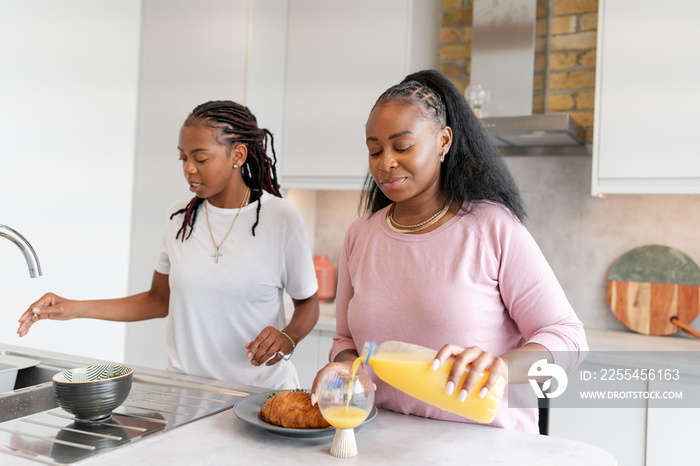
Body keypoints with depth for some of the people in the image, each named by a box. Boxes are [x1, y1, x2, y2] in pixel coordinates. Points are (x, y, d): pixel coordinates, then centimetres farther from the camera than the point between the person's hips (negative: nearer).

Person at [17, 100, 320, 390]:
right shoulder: (179, 217, 6)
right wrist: (77, 309, 8)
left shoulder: (282, 219, -7)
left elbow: (307, 303, 6)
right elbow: (159, 300, 16)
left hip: (260, 391, -3)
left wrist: (288, 338, -15)